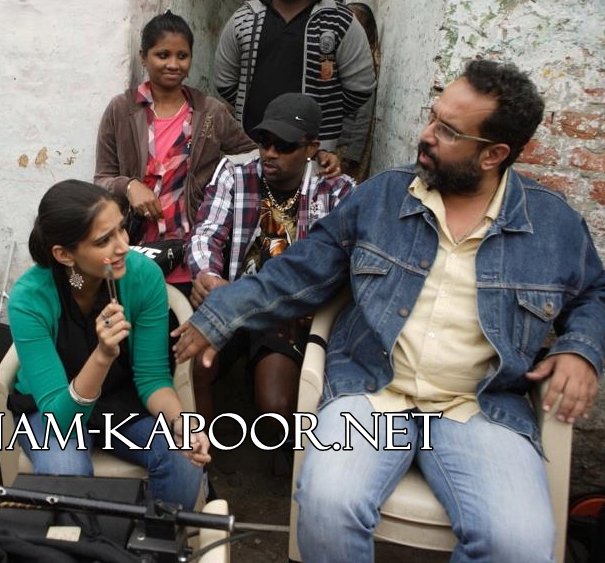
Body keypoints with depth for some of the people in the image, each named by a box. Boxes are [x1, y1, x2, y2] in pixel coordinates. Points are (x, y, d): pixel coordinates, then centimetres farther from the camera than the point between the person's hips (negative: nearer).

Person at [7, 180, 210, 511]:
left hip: (124, 400, 2)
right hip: (52, 410, -1)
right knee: (66, 476, -32)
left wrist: (179, 423, -34)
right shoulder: (29, 299, -28)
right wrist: (103, 355, -45)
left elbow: (152, 375, -15)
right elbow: (60, 416, -29)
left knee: (185, 462, -24)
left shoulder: (144, 274, -23)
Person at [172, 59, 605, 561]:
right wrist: (217, 318, 4)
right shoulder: (379, 197, 5)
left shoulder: (556, 224, 3)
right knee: (328, 505, -27)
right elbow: (298, 275, 9)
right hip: (371, 392, 1)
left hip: (483, 408, 0)